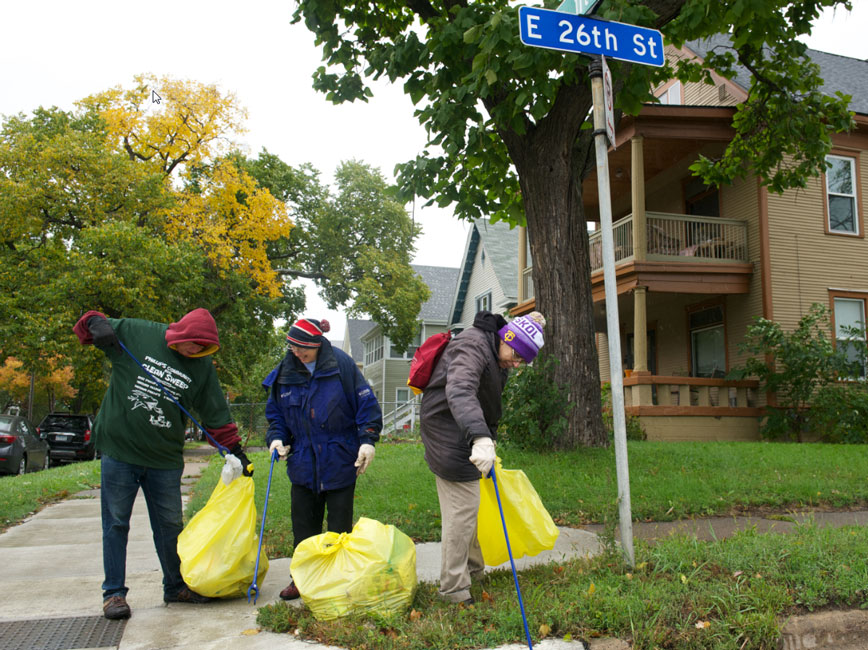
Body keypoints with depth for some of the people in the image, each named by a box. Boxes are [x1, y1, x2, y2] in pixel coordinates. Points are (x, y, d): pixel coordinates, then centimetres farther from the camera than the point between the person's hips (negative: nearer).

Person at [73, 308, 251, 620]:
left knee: (170, 525, 10)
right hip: (118, 449, -2)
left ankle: (176, 586, 27)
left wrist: (236, 451, 4)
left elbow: (216, 415, 6)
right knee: (116, 524, 5)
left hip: (165, 459, 2)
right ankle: (114, 592, 17)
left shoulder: (202, 366, 1)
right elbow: (89, 325, 7)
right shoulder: (135, 333, -6)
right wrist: (96, 324, -17)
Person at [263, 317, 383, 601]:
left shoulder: (342, 364, -9)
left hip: (340, 462, -4)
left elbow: (366, 403, -8)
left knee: (340, 525, 9)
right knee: (303, 524, 11)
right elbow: (276, 412, 14)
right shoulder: (285, 372, 4)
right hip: (302, 463, 4)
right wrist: (276, 438, -3)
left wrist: (367, 440, -15)